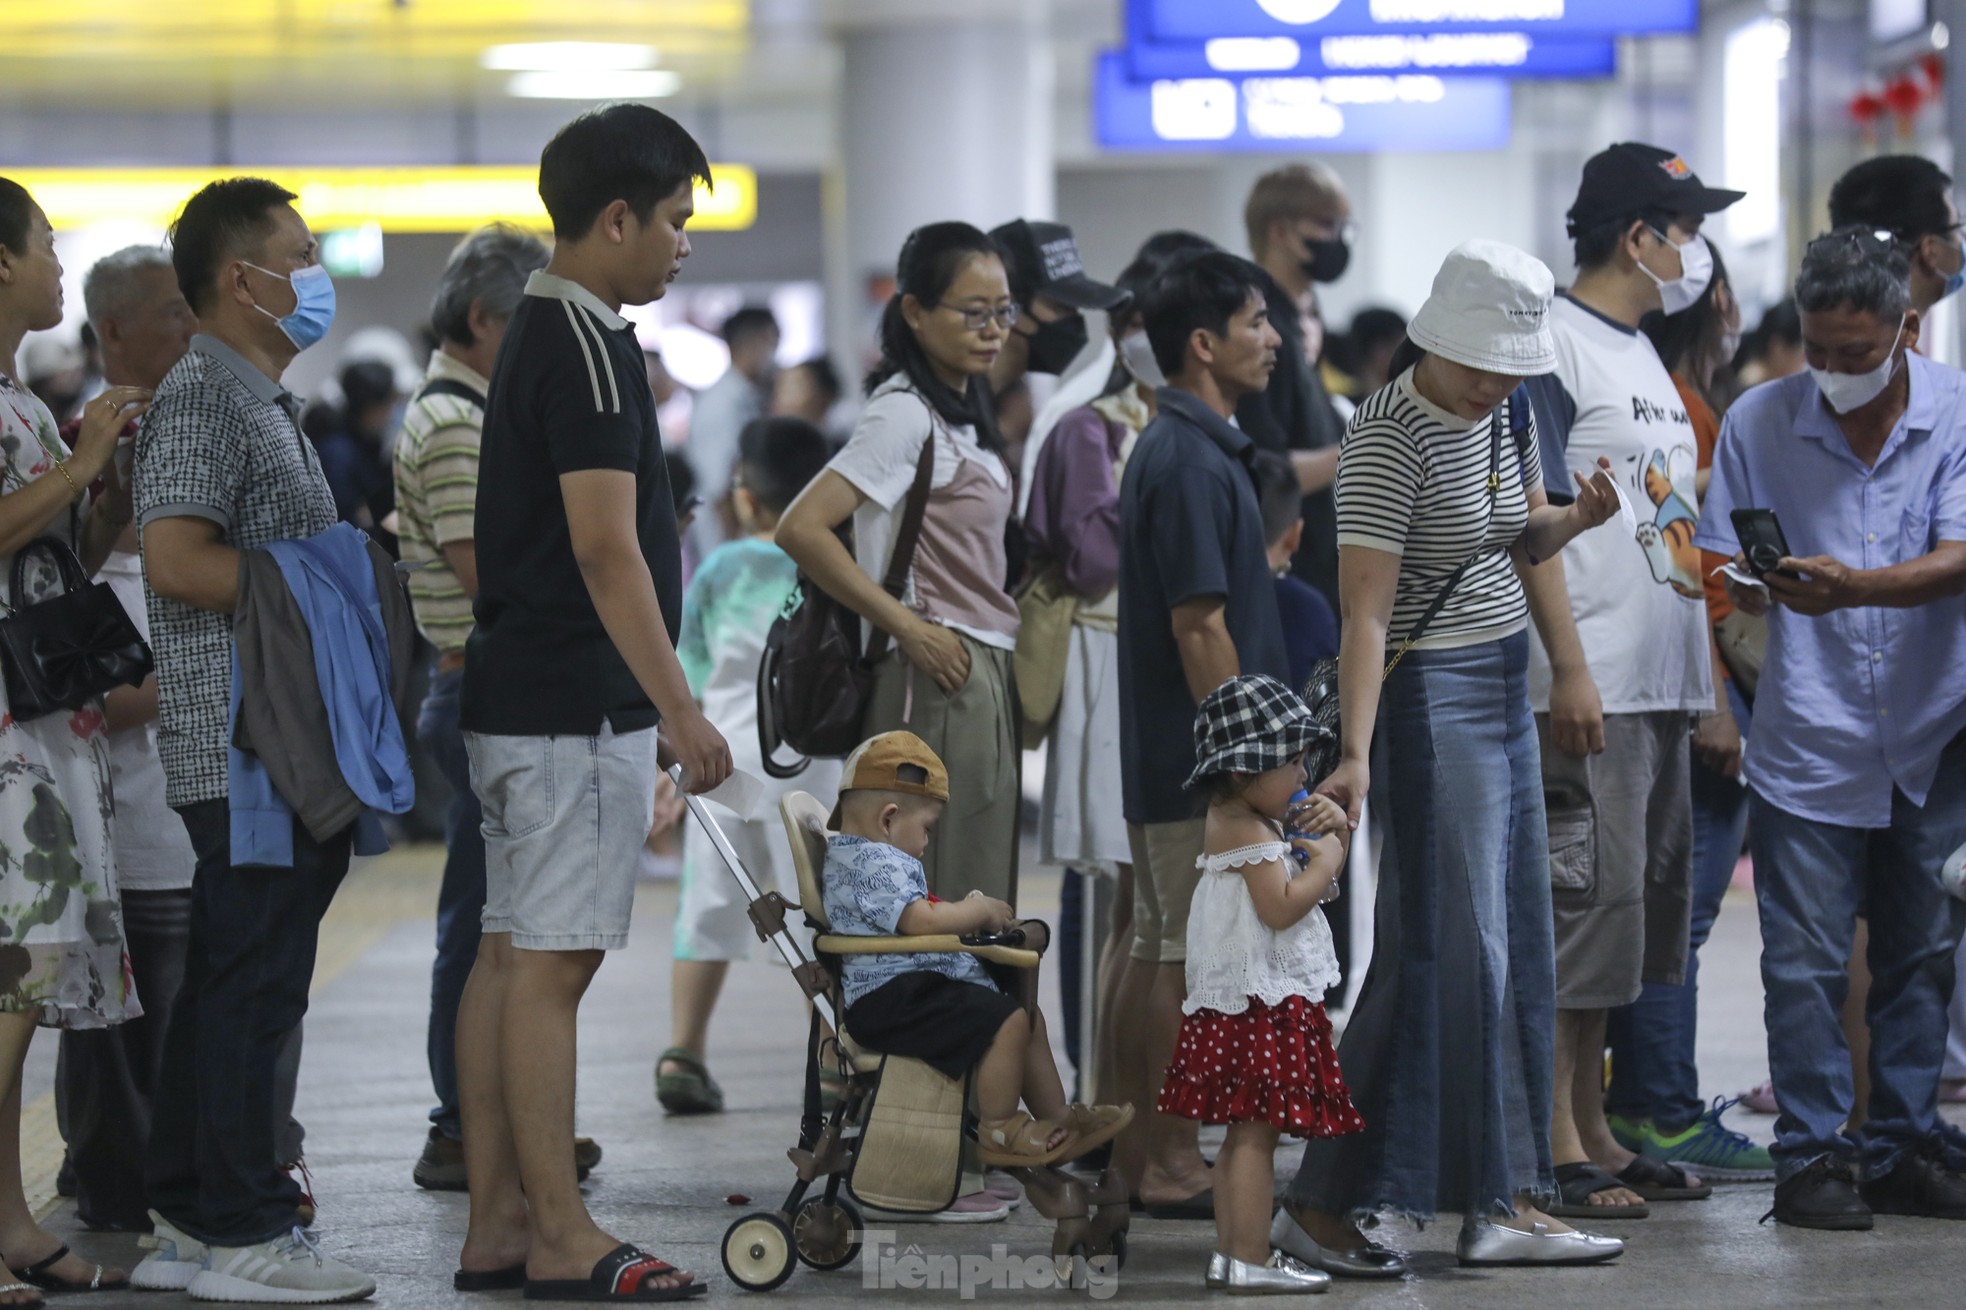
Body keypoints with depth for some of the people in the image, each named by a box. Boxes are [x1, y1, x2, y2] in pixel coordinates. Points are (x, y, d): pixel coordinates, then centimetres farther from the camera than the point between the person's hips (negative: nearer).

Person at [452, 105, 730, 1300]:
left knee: (514, 956, 9)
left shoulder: (544, 334, 16)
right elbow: (605, 548, -21)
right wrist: (679, 708, -20)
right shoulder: (587, 348, -15)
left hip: (519, 697, 10)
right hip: (576, 706, -10)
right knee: (552, 963, -7)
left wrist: (654, 705, 24)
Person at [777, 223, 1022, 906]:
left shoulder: (961, 410, 16)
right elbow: (801, 529, -23)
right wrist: (909, 628, -19)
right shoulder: (903, 414, -13)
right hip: (941, 678, -9)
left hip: (984, 677, 9)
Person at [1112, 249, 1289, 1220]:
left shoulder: (1197, 449, 14)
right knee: (1189, 958, -5)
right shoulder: (1189, 461, -17)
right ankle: (1174, 1167, -1)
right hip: (1199, 760, -10)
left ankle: (1140, 1156, 17)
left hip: (1170, 758, 10)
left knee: (1158, 954, 12)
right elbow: (1199, 626, -20)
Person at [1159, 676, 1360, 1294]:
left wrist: (1333, 830, 7)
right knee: (1257, 1132, -11)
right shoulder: (1248, 831, -15)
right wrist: (1325, 858, -11)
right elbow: (1282, 906, -24)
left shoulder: (1253, 824, 17)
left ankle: (1229, 1252, 18)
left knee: (1243, 1132, 14)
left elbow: (1310, 875, 26)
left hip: (1238, 1001, 11)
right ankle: (1250, 1259, -12)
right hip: (1260, 1000, -11)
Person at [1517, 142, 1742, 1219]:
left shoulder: (1642, 353, 20)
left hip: (1659, 684, 10)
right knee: (1583, 897, -10)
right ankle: (1558, 1147, -6)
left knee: (1634, 902, 11)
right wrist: (1568, 667, -20)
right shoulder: (1552, 345, -9)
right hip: (1588, 685, -9)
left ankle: (1594, 1134, 17)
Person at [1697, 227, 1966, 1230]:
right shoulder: (1758, 422, -2)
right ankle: (1812, 1155, 5)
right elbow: (1727, 573, 5)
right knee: (1805, 958, -3)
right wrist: (1753, 584, -18)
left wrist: (1855, 586, -32)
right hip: (1810, 738, -1)